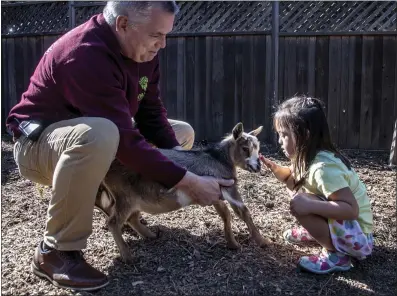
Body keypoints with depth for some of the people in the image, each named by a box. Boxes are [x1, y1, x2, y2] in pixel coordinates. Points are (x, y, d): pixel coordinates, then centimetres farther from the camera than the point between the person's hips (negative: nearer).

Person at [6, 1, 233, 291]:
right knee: (100, 134, -43)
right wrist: (189, 182, -33)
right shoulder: (87, 55, -33)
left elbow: (151, 114, -4)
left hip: (94, 135, 8)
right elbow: (126, 141, -36)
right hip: (39, 142, -8)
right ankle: (56, 251, -24)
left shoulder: (141, 48, -7)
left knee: (183, 133, 5)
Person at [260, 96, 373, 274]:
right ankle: (312, 232, 22)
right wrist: (274, 168, -2)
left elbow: (351, 209, -34)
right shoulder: (308, 157, -2)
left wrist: (309, 205, -41)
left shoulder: (323, 167, -30)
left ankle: (337, 255, -12)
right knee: (295, 188, 6)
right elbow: (290, 178, 17)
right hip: (340, 225, 9)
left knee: (301, 202, -27)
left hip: (357, 237, -9)